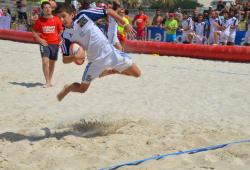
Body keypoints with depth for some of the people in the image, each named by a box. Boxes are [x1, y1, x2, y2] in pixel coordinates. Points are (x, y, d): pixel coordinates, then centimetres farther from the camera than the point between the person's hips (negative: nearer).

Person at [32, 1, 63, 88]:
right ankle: (47, 82, -11)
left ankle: (50, 81, 25)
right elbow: (34, 31, 6)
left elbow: (61, 30, 11)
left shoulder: (56, 19, 0)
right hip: (44, 43, -2)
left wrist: (59, 39, -1)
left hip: (54, 43, 2)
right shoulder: (40, 20, -2)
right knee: (45, 61, -16)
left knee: (52, 62, 10)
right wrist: (39, 39, -6)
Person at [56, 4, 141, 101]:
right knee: (82, 88, 4)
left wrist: (125, 24, -9)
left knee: (137, 73, -2)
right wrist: (74, 57, -27)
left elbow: (109, 11, -9)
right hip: (95, 60, 1)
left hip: (109, 51, 0)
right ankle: (67, 88, 41)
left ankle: (108, 71, 23)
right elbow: (65, 60, -5)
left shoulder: (83, 15, -16)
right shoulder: (66, 35, -10)